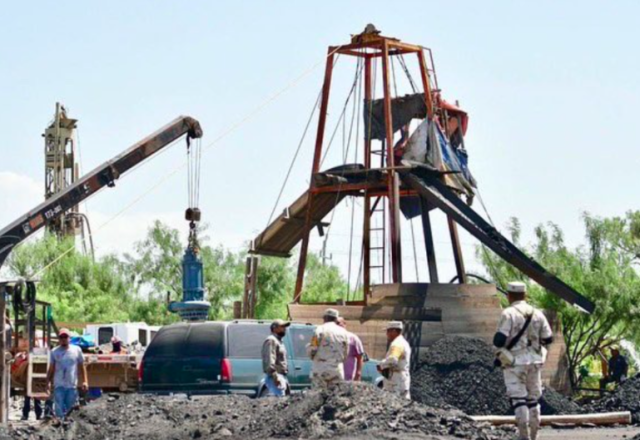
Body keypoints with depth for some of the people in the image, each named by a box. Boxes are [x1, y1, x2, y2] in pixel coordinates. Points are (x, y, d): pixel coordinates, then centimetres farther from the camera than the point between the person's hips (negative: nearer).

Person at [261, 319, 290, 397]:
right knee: (279, 397, -18)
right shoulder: (271, 341, -9)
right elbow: (270, 360, -19)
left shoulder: (278, 341, 24)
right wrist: (274, 376, -26)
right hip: (276, 377, -10)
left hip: (281, 377, 10)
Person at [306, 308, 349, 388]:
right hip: (337, 372, 3)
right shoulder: (343, 332, 9)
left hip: (320, 371, -3)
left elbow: (312, 350, -8)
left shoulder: (320, 330, -5)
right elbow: (345, 354, 11)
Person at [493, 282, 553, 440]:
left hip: (514, 362, -5)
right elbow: (548, 338, 6)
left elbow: (500, 339, -17)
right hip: (534, 361, 5)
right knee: (533, 399, 14)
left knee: (518, 399, -4)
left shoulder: (508, 313, -11)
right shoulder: (537, 314, 4)